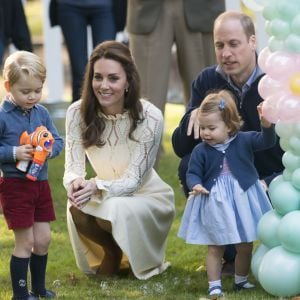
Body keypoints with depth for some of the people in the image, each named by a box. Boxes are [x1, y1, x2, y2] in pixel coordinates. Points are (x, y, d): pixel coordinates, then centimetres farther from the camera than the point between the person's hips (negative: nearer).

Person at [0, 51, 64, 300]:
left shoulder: (41, 113, 4)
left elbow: (58, 140, 8)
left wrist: (51, 149, -13)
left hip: (40, 183, 6)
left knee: (43, 239, 11)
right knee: (25, 242, -1)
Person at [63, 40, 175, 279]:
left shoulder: (150, 116, -23)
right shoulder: (78, 113, -13)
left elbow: (133, 181, -23)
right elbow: (73, 168, -14)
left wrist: (96, 186, -43)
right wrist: (75, 183, -40)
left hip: (148, 197, -2)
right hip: (108, 195, 3)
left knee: (117, 209, -35)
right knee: (77, 208, -30)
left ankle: (144, 263, 0)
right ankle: (110, 252, 3)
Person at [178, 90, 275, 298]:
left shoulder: (244, 140, -5)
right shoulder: (201, 151, -6)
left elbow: (266, 141, -14)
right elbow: (193, 173, -5)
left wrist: (267, 125, -33)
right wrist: (196, 185, -26)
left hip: (243, 201, 1)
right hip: (214, 204, -1)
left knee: (245, 246, 11)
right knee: (215, 248, 5)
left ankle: (241, 281, 29)